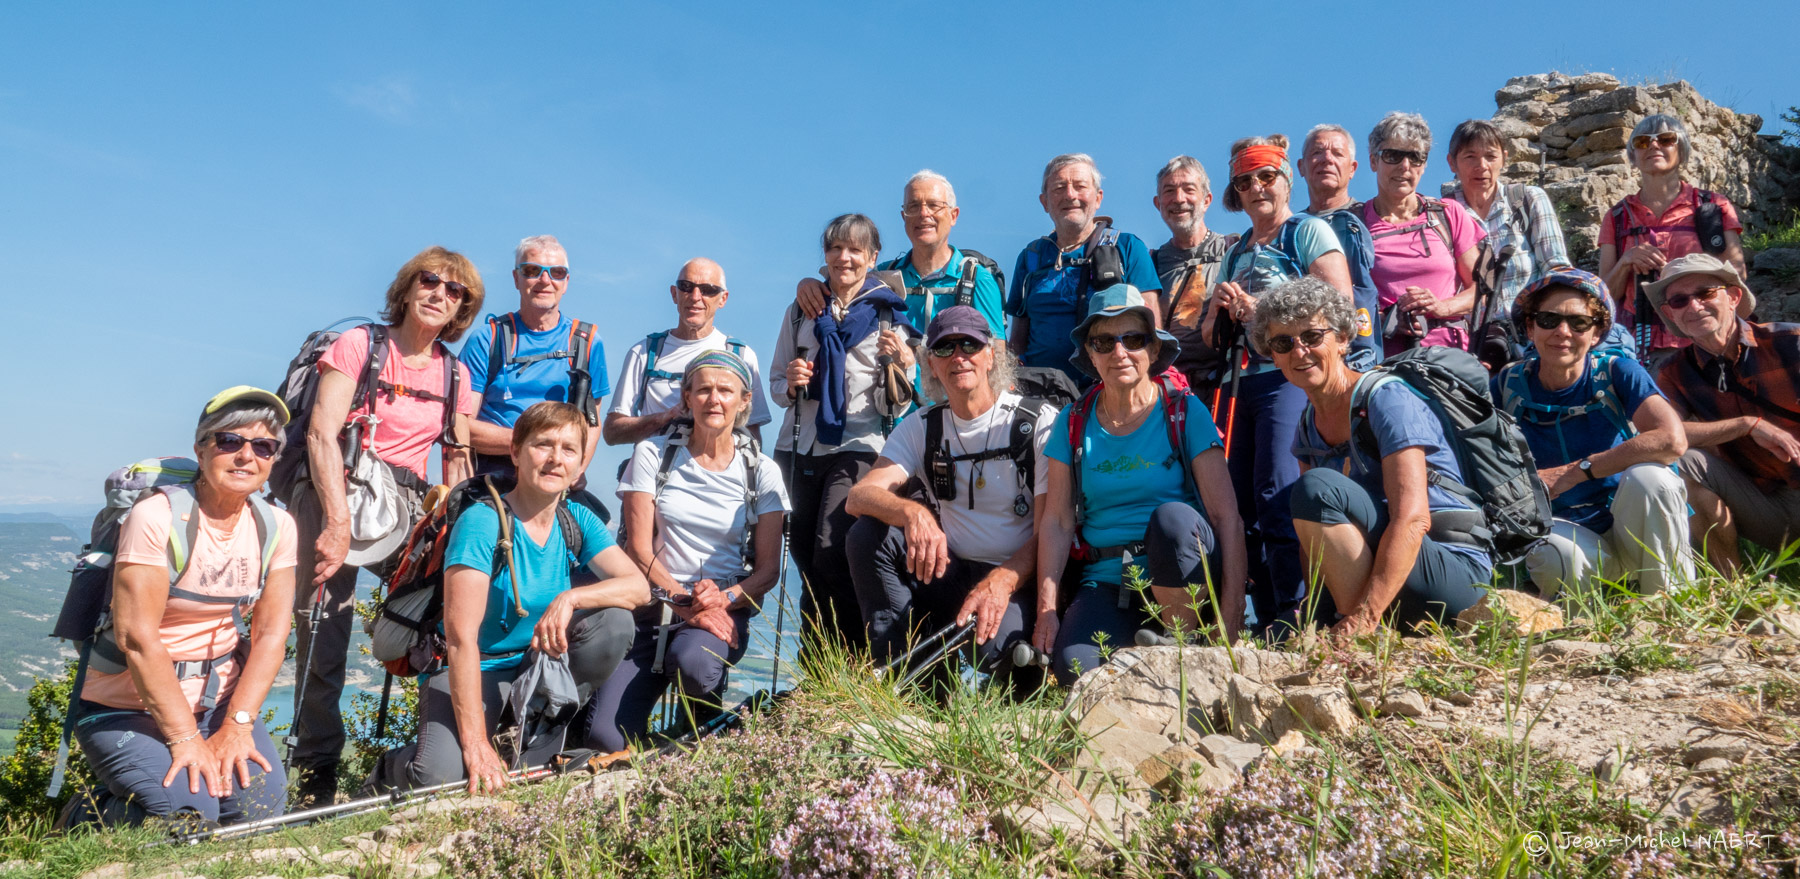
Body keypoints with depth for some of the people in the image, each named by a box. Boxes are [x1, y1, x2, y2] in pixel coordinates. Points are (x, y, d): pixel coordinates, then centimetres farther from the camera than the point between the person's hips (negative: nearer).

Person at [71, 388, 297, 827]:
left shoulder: (276, 526, -1)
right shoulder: (157, 517, -17)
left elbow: (271, 634, -4)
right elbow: (136, 637, -21)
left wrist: (236, 726, -15)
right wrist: (185, 738, -22)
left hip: (218, 699, 4)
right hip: (128, 706, -4)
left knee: (260, 807, -16)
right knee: (188, 808, -23)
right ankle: (95, 817, 9)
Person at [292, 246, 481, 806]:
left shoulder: (455, 375, 12)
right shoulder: (359, 345, -1)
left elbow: (457, 460, 14)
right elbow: (322, 434, -11)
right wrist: (338, 521, -20)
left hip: (408, 510, 4)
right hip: (335, 497, -4)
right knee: (323, 639, -5)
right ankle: (317, 775, 10)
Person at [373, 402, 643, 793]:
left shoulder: (577, 520, -1)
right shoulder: (481, 522, -19)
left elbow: (638, 586, -11)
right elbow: (461, 635, -26)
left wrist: (570, 598, -31)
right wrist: (476, 742, -31)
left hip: (538, 664, 5)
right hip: (471, 671, -5)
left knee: (614, 620, -19)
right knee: (439, 778, -29)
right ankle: (396, 765, 10)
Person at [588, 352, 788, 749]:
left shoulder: (761, 471, 5)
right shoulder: (653, 454, 4)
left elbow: (768, 567, 2)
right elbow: (639, 549, -1)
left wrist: (725, 599, -18)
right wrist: (688, 603, -15)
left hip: (726, 606, 0)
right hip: (653, 605, 0)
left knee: (693, 661, -36)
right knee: (606, 737, -20)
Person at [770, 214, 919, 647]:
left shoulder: (889, 315, 4)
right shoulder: (801, 311, 13)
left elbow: (895, 408, 1)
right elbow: (777, 387, 17)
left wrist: (902, 365, -18)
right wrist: (792, 383, -6)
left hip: (857, 450, -4)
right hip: (799, 450, 4)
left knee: (830, 554, -22)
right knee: (806, 562, 5)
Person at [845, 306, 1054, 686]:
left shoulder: (1040, 422, -6)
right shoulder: (921, 426, 4)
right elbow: (858, 497, -12)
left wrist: (1001, 581, -31)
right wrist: (913, 512, -35)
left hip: (1016, 580, -4)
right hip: (947, 572, 4)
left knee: (994, 644, -36)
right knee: (867, 533, -20)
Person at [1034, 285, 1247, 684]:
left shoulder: (1184, 412, -2)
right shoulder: (1073, 423, 6)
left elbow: (1227, 516, -9)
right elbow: (1056, 522, 2)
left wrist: (1230, 619, -20)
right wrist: (1046, 610, -9)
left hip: (1183, 580, -1)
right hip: (1107, 586, 1)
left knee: (1172, 516, -33)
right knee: (1074, 666, -29)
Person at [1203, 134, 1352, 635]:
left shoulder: (1309, 232, 4)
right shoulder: (1236, 252, 23)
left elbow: (1340, 302, -10)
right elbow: (1209, 335, 24)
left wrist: (1262, 310, -13)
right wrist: (1219, 309, 1)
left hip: (1289, 377, -7)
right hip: (1238, 383, 7)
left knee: (1277, 499, -14)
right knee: (1239, 504, 3)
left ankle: (1294, 614, -7)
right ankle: (1264, 619, 9)